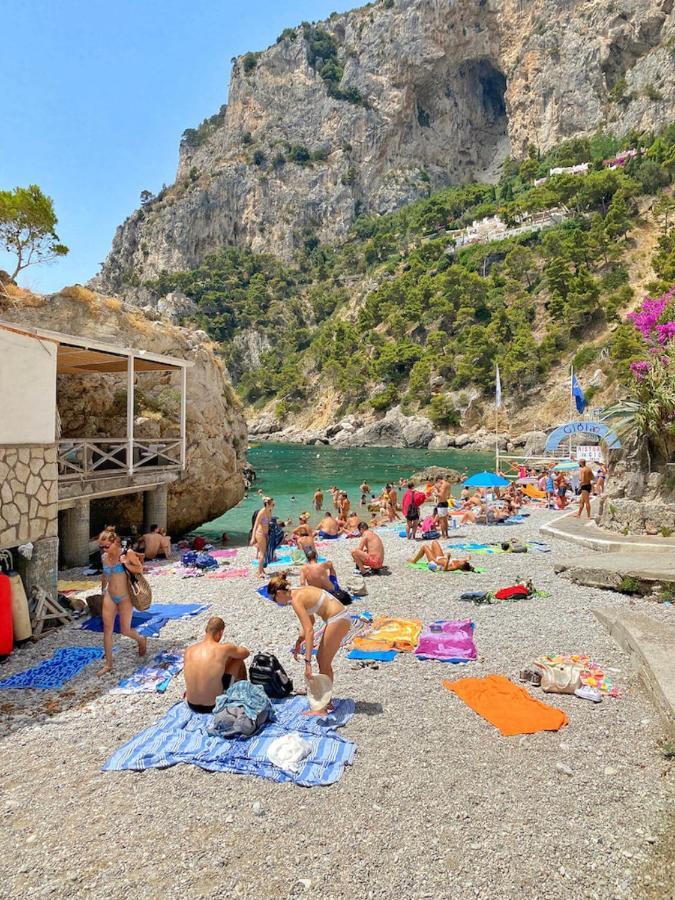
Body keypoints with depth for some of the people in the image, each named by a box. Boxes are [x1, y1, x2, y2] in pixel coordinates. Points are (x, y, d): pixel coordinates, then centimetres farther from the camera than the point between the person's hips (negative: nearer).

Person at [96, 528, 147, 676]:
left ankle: (141, 640, 35)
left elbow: (140, 569, -10)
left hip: (125, 598, -4)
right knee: (107, 630, 3)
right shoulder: (104, 557, 1)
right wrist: (103, 590, 22)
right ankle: (108, 664, 14)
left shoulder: (127, 554, -14)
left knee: (125, 630, 1)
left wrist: (126, 564, -25)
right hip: (109, 597, 4)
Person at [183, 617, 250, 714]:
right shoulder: (224, 649, -14)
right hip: (213, 706, -4)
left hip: (192, 706, 5)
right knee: (239, 661, 12)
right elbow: (247, 652, 7)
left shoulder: (188, 650, -2)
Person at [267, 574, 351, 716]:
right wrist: (299, 642, 17)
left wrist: (307, 662, -24)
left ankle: (322, 709, 10)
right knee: (321, 658, 18)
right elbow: (310, 620, 22)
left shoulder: (296, 600, -17)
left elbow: (309, 631, -24)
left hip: (338, 620, -10)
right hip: (341, 618, 10)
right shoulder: (300, 592, 11)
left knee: (324, 663, 1)